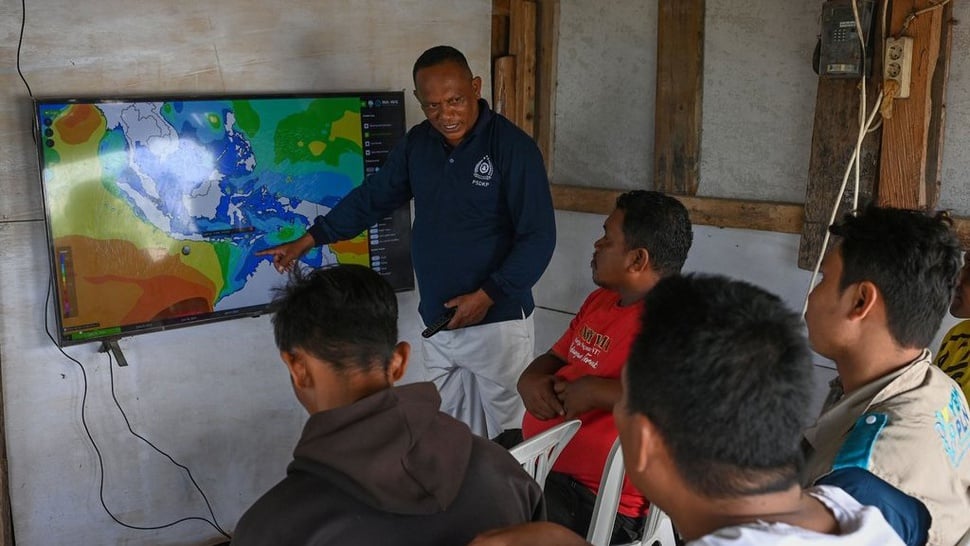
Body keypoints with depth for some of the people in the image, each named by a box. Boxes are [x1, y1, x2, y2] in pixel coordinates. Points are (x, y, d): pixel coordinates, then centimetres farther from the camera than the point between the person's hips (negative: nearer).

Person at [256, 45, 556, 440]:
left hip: (497, 321, -5)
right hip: (437, 323, 5)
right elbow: (372, 197, 16)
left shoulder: (512, 147, -13)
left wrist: (488, 295, -17)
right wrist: (306, 241, 15)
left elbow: (538, 237, -13)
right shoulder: (417, 144, 5)